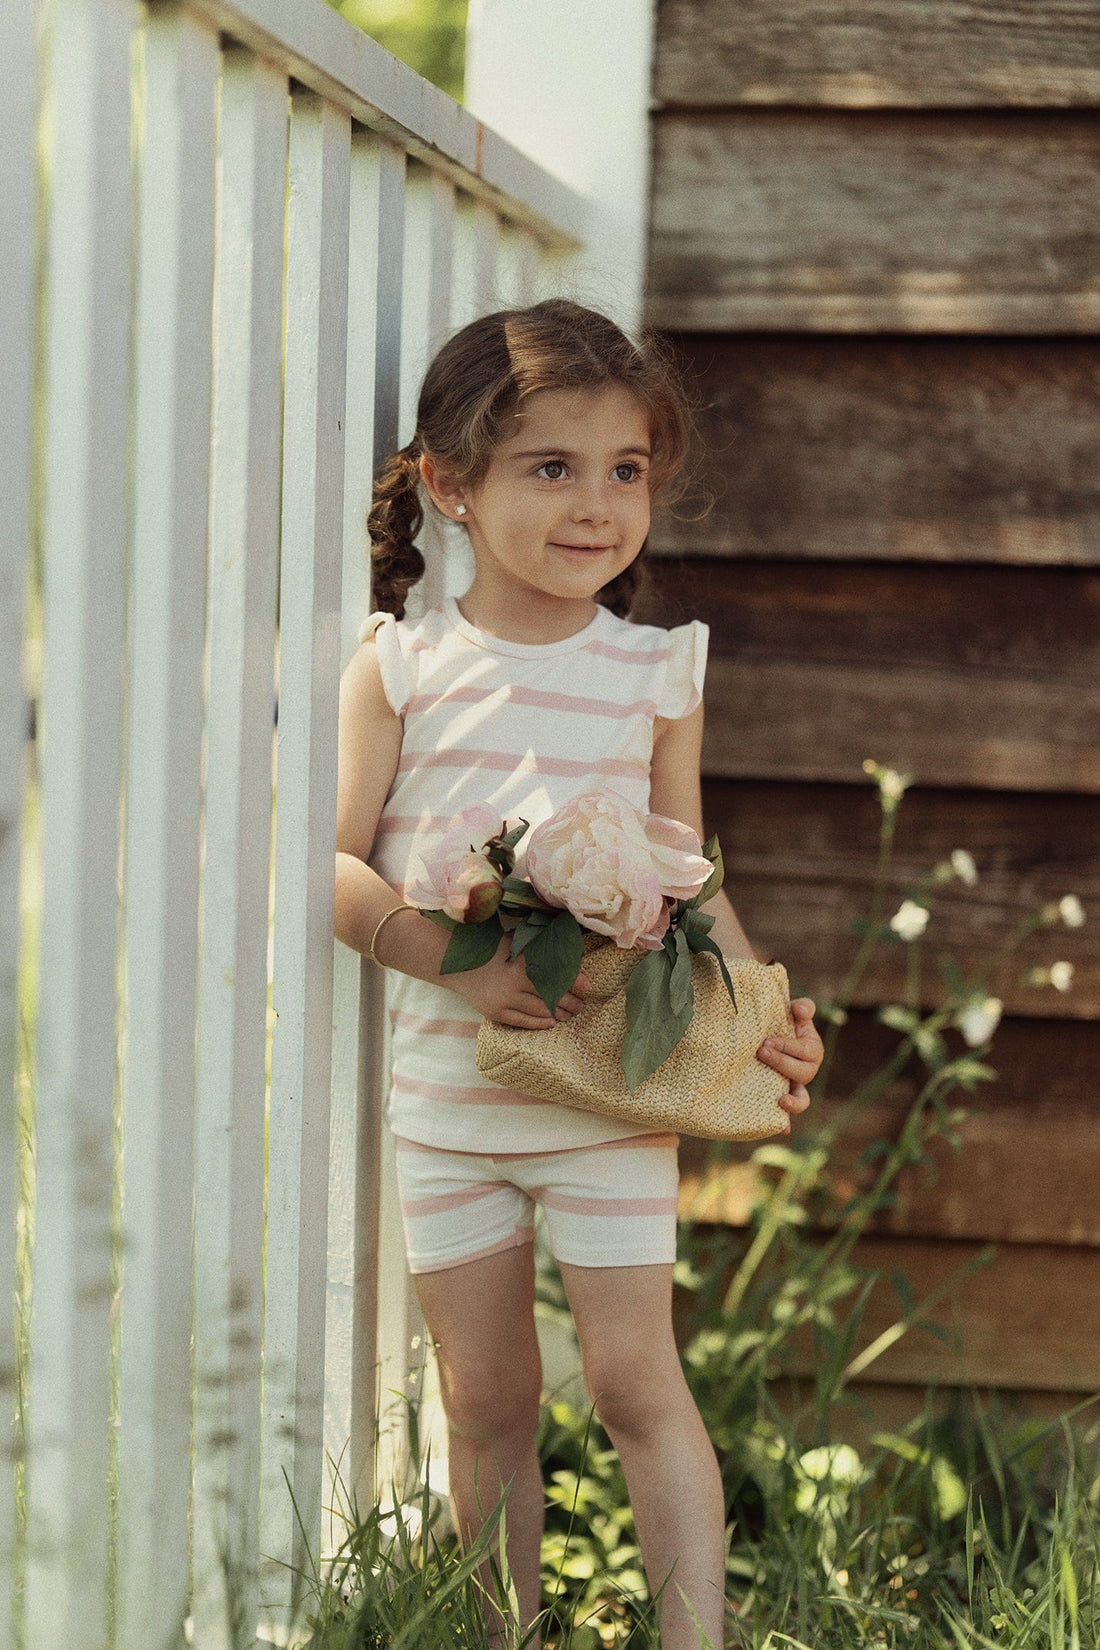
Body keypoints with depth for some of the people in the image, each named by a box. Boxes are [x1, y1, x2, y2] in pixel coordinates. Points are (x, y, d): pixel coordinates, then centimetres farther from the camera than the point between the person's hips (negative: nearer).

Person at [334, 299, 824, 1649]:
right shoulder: (400, 663, -2)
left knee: (634, 1376, -3)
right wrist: (451, 957, -23)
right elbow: (334, 863, -7)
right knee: (484, 1397, 8)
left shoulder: (656, 673, 2)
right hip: (445, 1089, 1)